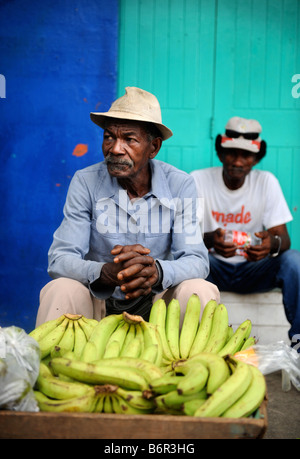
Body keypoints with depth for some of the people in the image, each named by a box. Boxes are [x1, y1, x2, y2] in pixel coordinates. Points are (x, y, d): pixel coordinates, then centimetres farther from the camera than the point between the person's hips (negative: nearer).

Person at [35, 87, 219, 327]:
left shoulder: (180, 185, -10)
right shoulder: (85, 182, -11)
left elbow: (197, 261, -14)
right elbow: (59, 260, -15)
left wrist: (157, 271, -38)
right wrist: (106, 273, -38)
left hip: (157, 300, 1)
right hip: (97, 302, -1)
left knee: (201, 291, -26)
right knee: (60, 290, -30)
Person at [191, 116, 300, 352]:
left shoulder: (266, 181, -4)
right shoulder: (198, 180, -8)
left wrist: (273, 243, -36)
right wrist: (209, 240, -38)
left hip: (253, 270, 1)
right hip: (213, 268, -1)